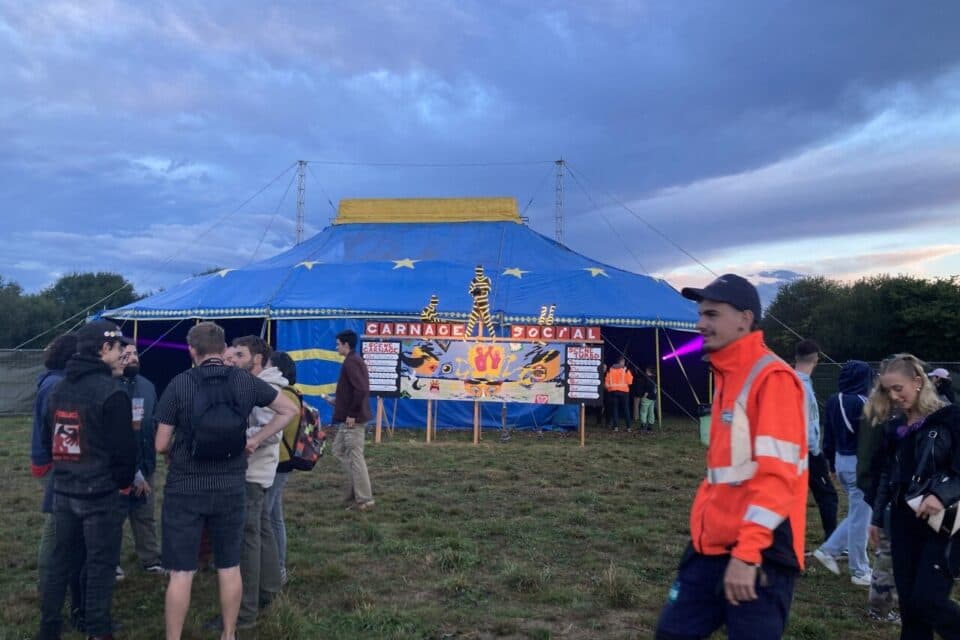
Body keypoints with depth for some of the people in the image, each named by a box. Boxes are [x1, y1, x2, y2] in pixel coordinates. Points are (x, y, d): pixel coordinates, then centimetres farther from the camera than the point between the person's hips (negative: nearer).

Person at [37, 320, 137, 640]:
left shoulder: (58, 390, 9)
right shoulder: (111, 393, -17)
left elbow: (48, 441, 15)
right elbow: (124, 448, -17)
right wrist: (124, 482, 0)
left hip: (63, 491, 7)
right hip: (101, 493, -7)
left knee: (61, 560, 18)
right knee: (100, 563, 3)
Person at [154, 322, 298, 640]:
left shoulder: (179, 383, -10)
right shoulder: (245, 381, -2)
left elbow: (161, 445, -6)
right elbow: (289, 410, 6)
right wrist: (255, 440, 6)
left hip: (185, 488, -2)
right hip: (230, 487, 2)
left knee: (181, 572, 6)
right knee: (229, 567, 15)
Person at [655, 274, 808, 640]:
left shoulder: (772, 378, -14)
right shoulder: (727, 376, 14)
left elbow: (777, 473, -20)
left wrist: (747, 553, -23)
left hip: (757, 553, -8)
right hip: (711, 546, 8)